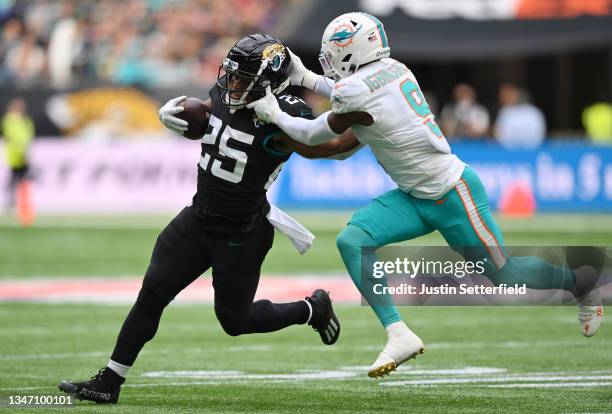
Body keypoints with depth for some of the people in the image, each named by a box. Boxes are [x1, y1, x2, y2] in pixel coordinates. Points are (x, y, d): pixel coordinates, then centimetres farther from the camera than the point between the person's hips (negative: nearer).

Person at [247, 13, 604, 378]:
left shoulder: (356, 97, -25)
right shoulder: (392, 69, -1)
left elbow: (314, 136, -7)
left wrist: (274, 114, 5)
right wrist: (306, 79, 19)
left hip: (453, 196, -9)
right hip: (417, 197, 9)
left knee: (504, 274, 4)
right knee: (352, 241, -8)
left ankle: (582, 280, 30)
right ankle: (399, 335, -9)